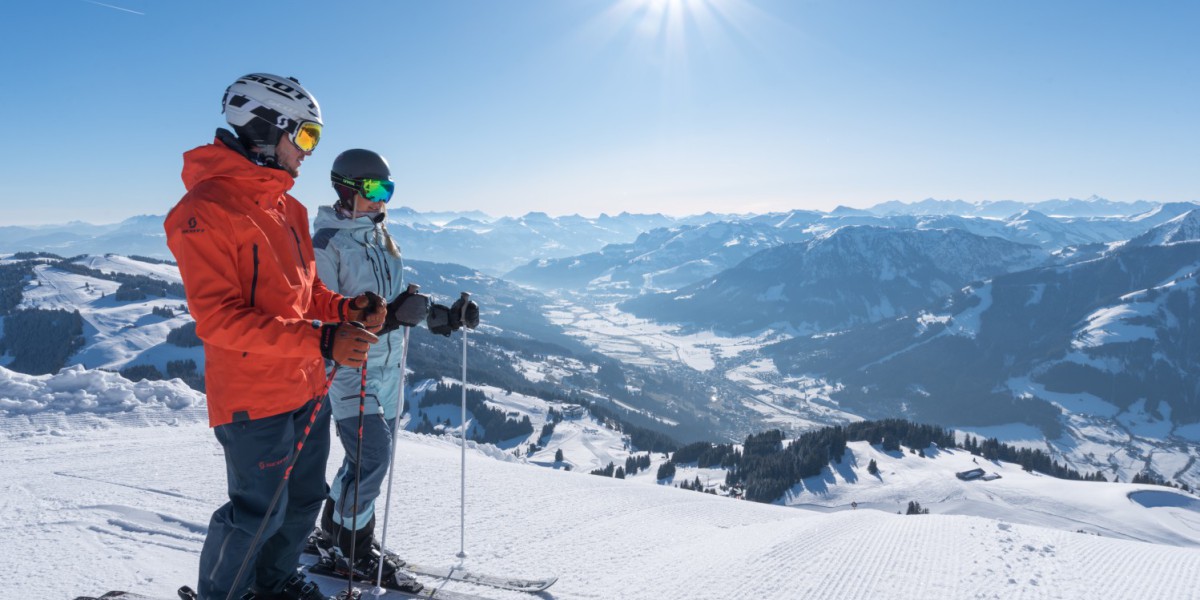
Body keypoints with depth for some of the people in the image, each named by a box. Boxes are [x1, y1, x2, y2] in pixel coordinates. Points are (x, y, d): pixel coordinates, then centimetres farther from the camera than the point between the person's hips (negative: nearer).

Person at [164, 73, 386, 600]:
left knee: (304, 500, 20)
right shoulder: (208, 209, -16)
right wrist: (320, 341, -29)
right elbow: (217, 319, -23)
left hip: (308, 389, 9)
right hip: (254, 397, -8)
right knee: (260, 513, 5)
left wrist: (347, 309, -3)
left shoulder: (288, 208, 11)